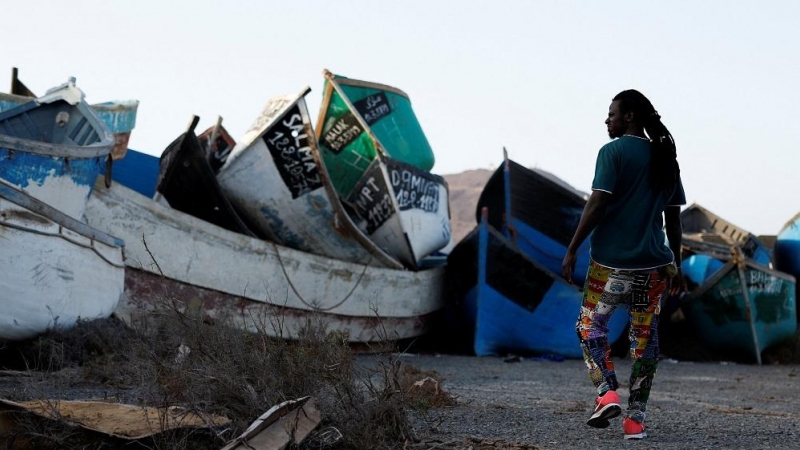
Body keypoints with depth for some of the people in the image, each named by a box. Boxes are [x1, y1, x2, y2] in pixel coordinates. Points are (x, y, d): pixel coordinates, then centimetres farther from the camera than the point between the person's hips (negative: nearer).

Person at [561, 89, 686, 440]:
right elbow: (673, 216, 13)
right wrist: (676, 265, 19)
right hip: (653, 264, 5)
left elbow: (597, 205, -13)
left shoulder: (613, 153, -6)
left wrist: (571, 250, -9)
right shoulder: (665, 158, 12)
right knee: (645, 337, 9)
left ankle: (607, 392, -9)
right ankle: (636, 418, 7)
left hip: (611, 262, -5)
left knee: (590, 325, 10)